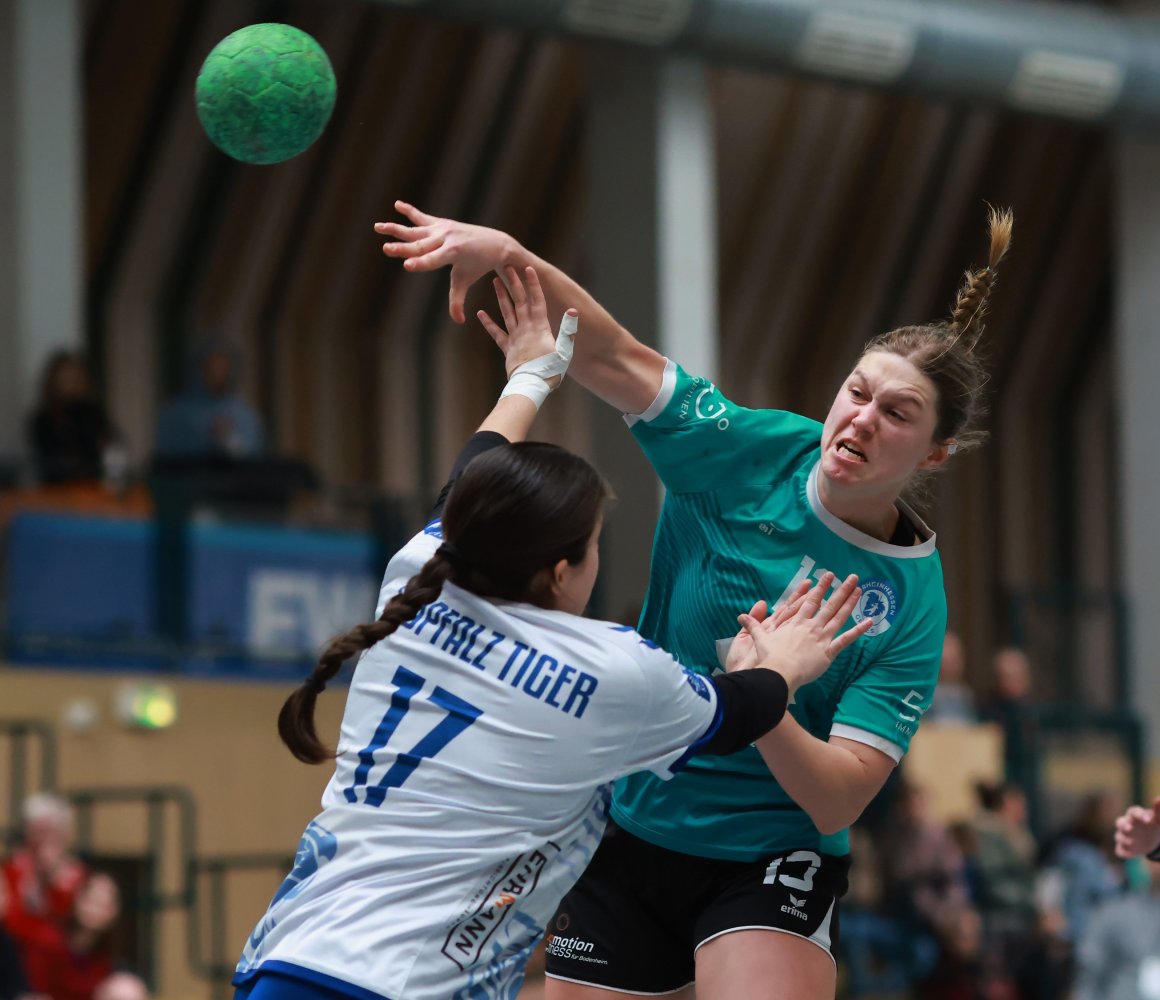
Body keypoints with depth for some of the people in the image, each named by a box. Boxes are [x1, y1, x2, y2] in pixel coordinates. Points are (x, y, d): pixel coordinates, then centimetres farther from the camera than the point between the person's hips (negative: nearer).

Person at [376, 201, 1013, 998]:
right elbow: (614, 355, -15)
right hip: (629, 834, 3)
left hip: (766, 866, -3)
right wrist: (505, 253, -31)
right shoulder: (754, 454, -7)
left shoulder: (914, 604, -12)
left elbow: (837, 803, -17)